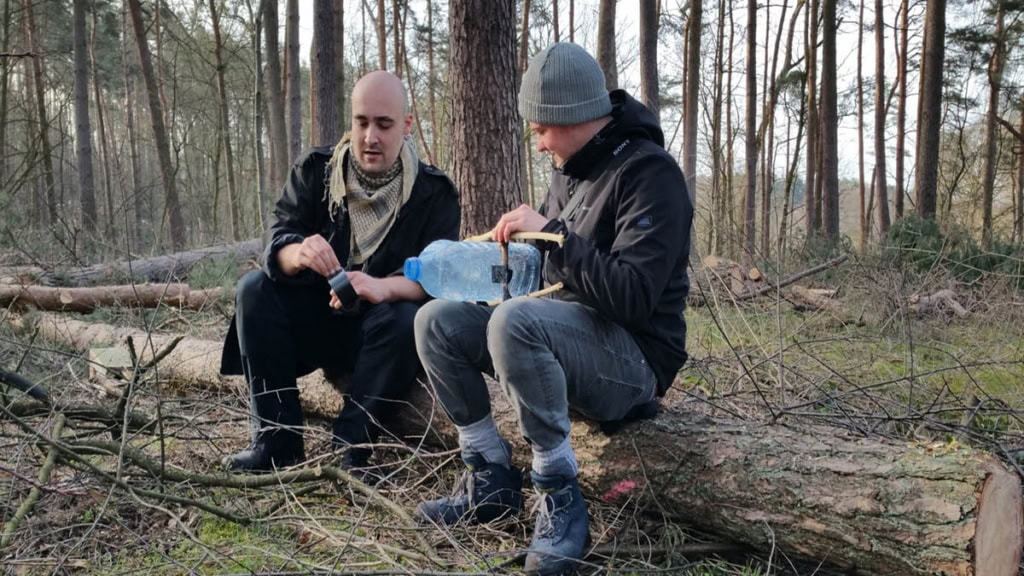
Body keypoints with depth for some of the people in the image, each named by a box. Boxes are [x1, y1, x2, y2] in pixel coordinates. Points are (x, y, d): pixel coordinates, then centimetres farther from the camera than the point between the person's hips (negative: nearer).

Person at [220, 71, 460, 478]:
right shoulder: (314, 169, -2)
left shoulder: (434, 192, -8)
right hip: (314, 321, 3)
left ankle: (351, 448, -27)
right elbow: (278, 240, -12)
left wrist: (383, 287, -43)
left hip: (382, 333, -3)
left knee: (406, 318, -33)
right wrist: (299, 253, -39)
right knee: (255, 289, -21)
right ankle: (277, 440, -21)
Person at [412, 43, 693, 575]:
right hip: (564, 336, 9)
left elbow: (634, 297, -27)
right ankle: (492, 477, 1)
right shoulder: (571, 168, 10)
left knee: (514, 321, -35)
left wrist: (550, 233, -25)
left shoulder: (649, 172, -16)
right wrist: (519, 240, 3)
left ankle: (559, 494, -21)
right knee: (437, 321, -4)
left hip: (633, 358, -9)